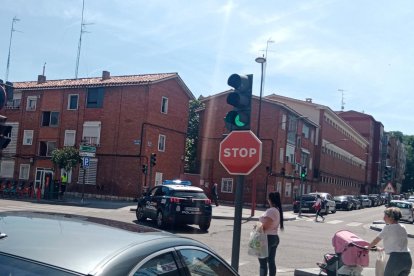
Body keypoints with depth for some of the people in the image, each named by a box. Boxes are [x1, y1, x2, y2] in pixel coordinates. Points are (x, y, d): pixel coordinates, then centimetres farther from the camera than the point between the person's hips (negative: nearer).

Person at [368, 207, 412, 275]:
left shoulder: (388, 228, -5)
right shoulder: (403, 228, 16)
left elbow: (376, 240, 4)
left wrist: (368, 247, 21)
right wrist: (383, 249, 37)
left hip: (396, 258, -6)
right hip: (408, 259, 6)